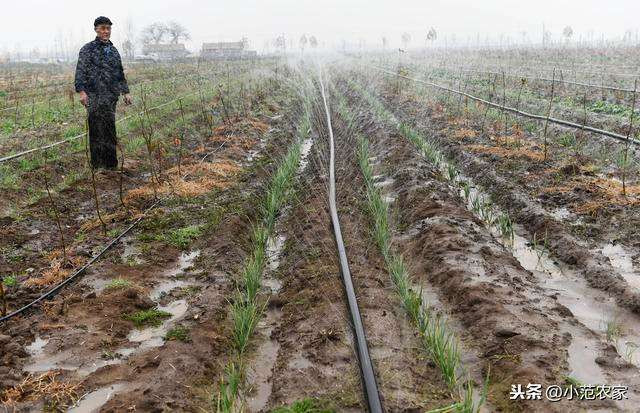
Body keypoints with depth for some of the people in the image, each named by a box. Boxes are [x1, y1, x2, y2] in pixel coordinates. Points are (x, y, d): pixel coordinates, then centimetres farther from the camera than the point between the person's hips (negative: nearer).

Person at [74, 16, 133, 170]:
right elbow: (80, 71, -8)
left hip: (111, 97, 5)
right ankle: (98, 165, 0)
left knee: (109, 130, 8)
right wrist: (81, 91, -20)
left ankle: (111, 164, 14)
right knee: (97, 131, -5)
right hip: (95, 97, -5)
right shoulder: (88, 49, 0)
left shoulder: (113, 50, 19)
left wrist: (126, 92, 18)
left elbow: (120, 73, 25)